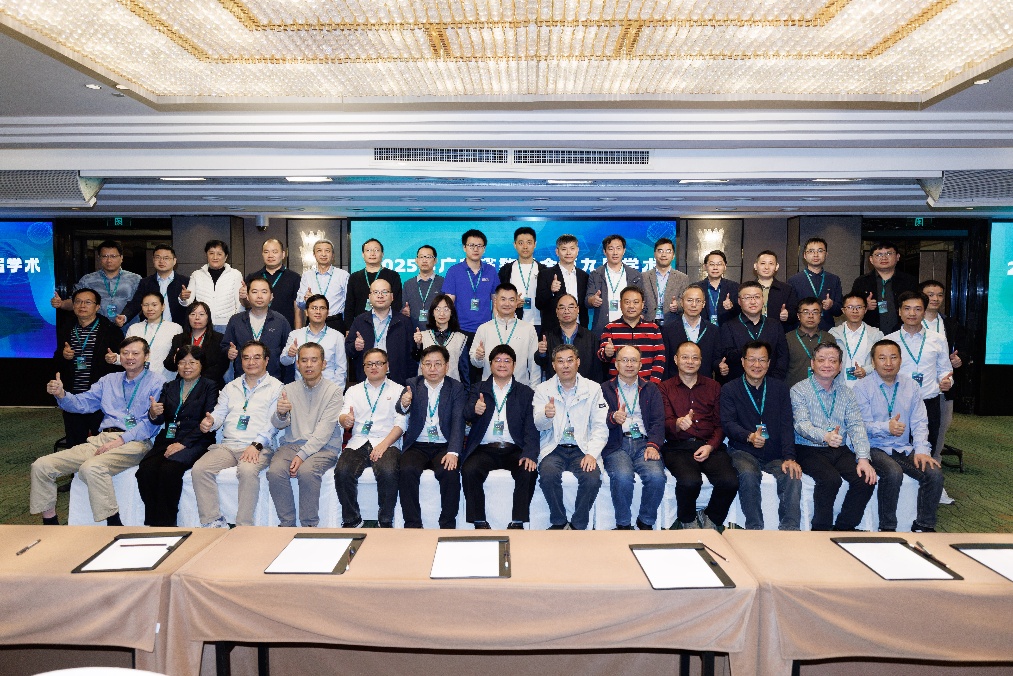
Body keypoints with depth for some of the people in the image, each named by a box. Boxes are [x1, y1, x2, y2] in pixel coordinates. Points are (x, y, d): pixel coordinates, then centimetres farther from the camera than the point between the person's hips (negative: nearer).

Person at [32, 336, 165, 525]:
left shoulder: (156, 382, 2)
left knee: (91, 468, -34)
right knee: (41, 466, -5)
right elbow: (82, 403, 16)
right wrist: (61, 394, -5)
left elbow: (151, 421, -8)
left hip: (134, 442, -7)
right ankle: (50, 523, 8)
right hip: (101, 439, 7)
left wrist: (121, 440, -16)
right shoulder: (109, 380, 23)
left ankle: (114, 525, -22)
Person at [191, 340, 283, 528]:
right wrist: (209, 422, -5)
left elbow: (274, 422, -4)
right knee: (199, 469, -20)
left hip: (259, 447, -5)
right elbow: (219, 414, 20)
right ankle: (212, 521, -14)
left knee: (247, 470, -35)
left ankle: (244, 526, -25)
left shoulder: (276, 387, 6)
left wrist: (257, 445, -18)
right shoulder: (231, 387, 24)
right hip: (227, 445, 5)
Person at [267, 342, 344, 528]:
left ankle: (309, 525, -15)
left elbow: (324, 430, -10)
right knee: (275, 471, -26)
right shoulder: (289, 390, 12)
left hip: (324, 447, -3)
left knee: (307, 471, -32)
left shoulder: (334, 391, 0)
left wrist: (302, 455, -21)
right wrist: (280, 413, -22)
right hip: (291, 444, 3)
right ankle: (286, 523, -10)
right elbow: (278, 425, 2)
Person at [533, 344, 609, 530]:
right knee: (548, 474, -30)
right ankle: (558, 522, -6)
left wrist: (592, 453, -14)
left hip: (582, 448, 0)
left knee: (592, 478, -28)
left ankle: (578, 526, -5)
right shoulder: (542, 390, 7)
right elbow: (539, 426, -4)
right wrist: (546, 415, -29)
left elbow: (600, 427, 2)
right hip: (553, 449, 0)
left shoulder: (593, 389, 7)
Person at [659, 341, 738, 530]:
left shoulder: (713, 387, 19)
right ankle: (687, 522, 1)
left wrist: (710, 446, -7)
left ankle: (710, 518, 6)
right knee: (690, 481, -32)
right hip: (678, 447, -2)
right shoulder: (665, 388, 13)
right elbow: (666, 423, 0)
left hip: (710, 446, 2)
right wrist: (678, 424, -25)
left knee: (730, 481, -25)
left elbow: (720, 423, 12)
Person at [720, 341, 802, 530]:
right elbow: (728, 423, -6)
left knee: (793, 476, -28)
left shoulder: (780, 389, 13)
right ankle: (754, 529, -23)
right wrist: (749, 436, -28)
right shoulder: (729, 390, 6)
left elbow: (786, 426, 2)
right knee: (748, 475, -33)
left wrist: (789, 457, -13)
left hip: (775, 454, 2)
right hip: (743, 452, -2)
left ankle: (790, 530, -21)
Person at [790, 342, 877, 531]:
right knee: (831, 479, -30)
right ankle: (821, 529, -10)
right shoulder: (799, 390, -2)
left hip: (841, 450, 5)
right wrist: (824, 436, -37)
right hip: (809, 450, -4)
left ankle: (844, 528, -1)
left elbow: (856, 426, 1)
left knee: (866, 478, -19)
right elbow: (802, 424, -16)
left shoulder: (846, 393, 12)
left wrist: (863, 458, -14)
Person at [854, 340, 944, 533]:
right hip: (874, 448, -5)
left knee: (935, 473, -19)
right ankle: (887, 528, -14)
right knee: (893, 473, -32)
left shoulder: (911, 387, 12)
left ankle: (924, 525, 0)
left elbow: (919, 422, 6)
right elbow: (862, 425, -10)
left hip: (904, 449, 5)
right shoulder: (862, 388, -3)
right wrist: (886, 428, -29)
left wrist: (922, 450, -9)